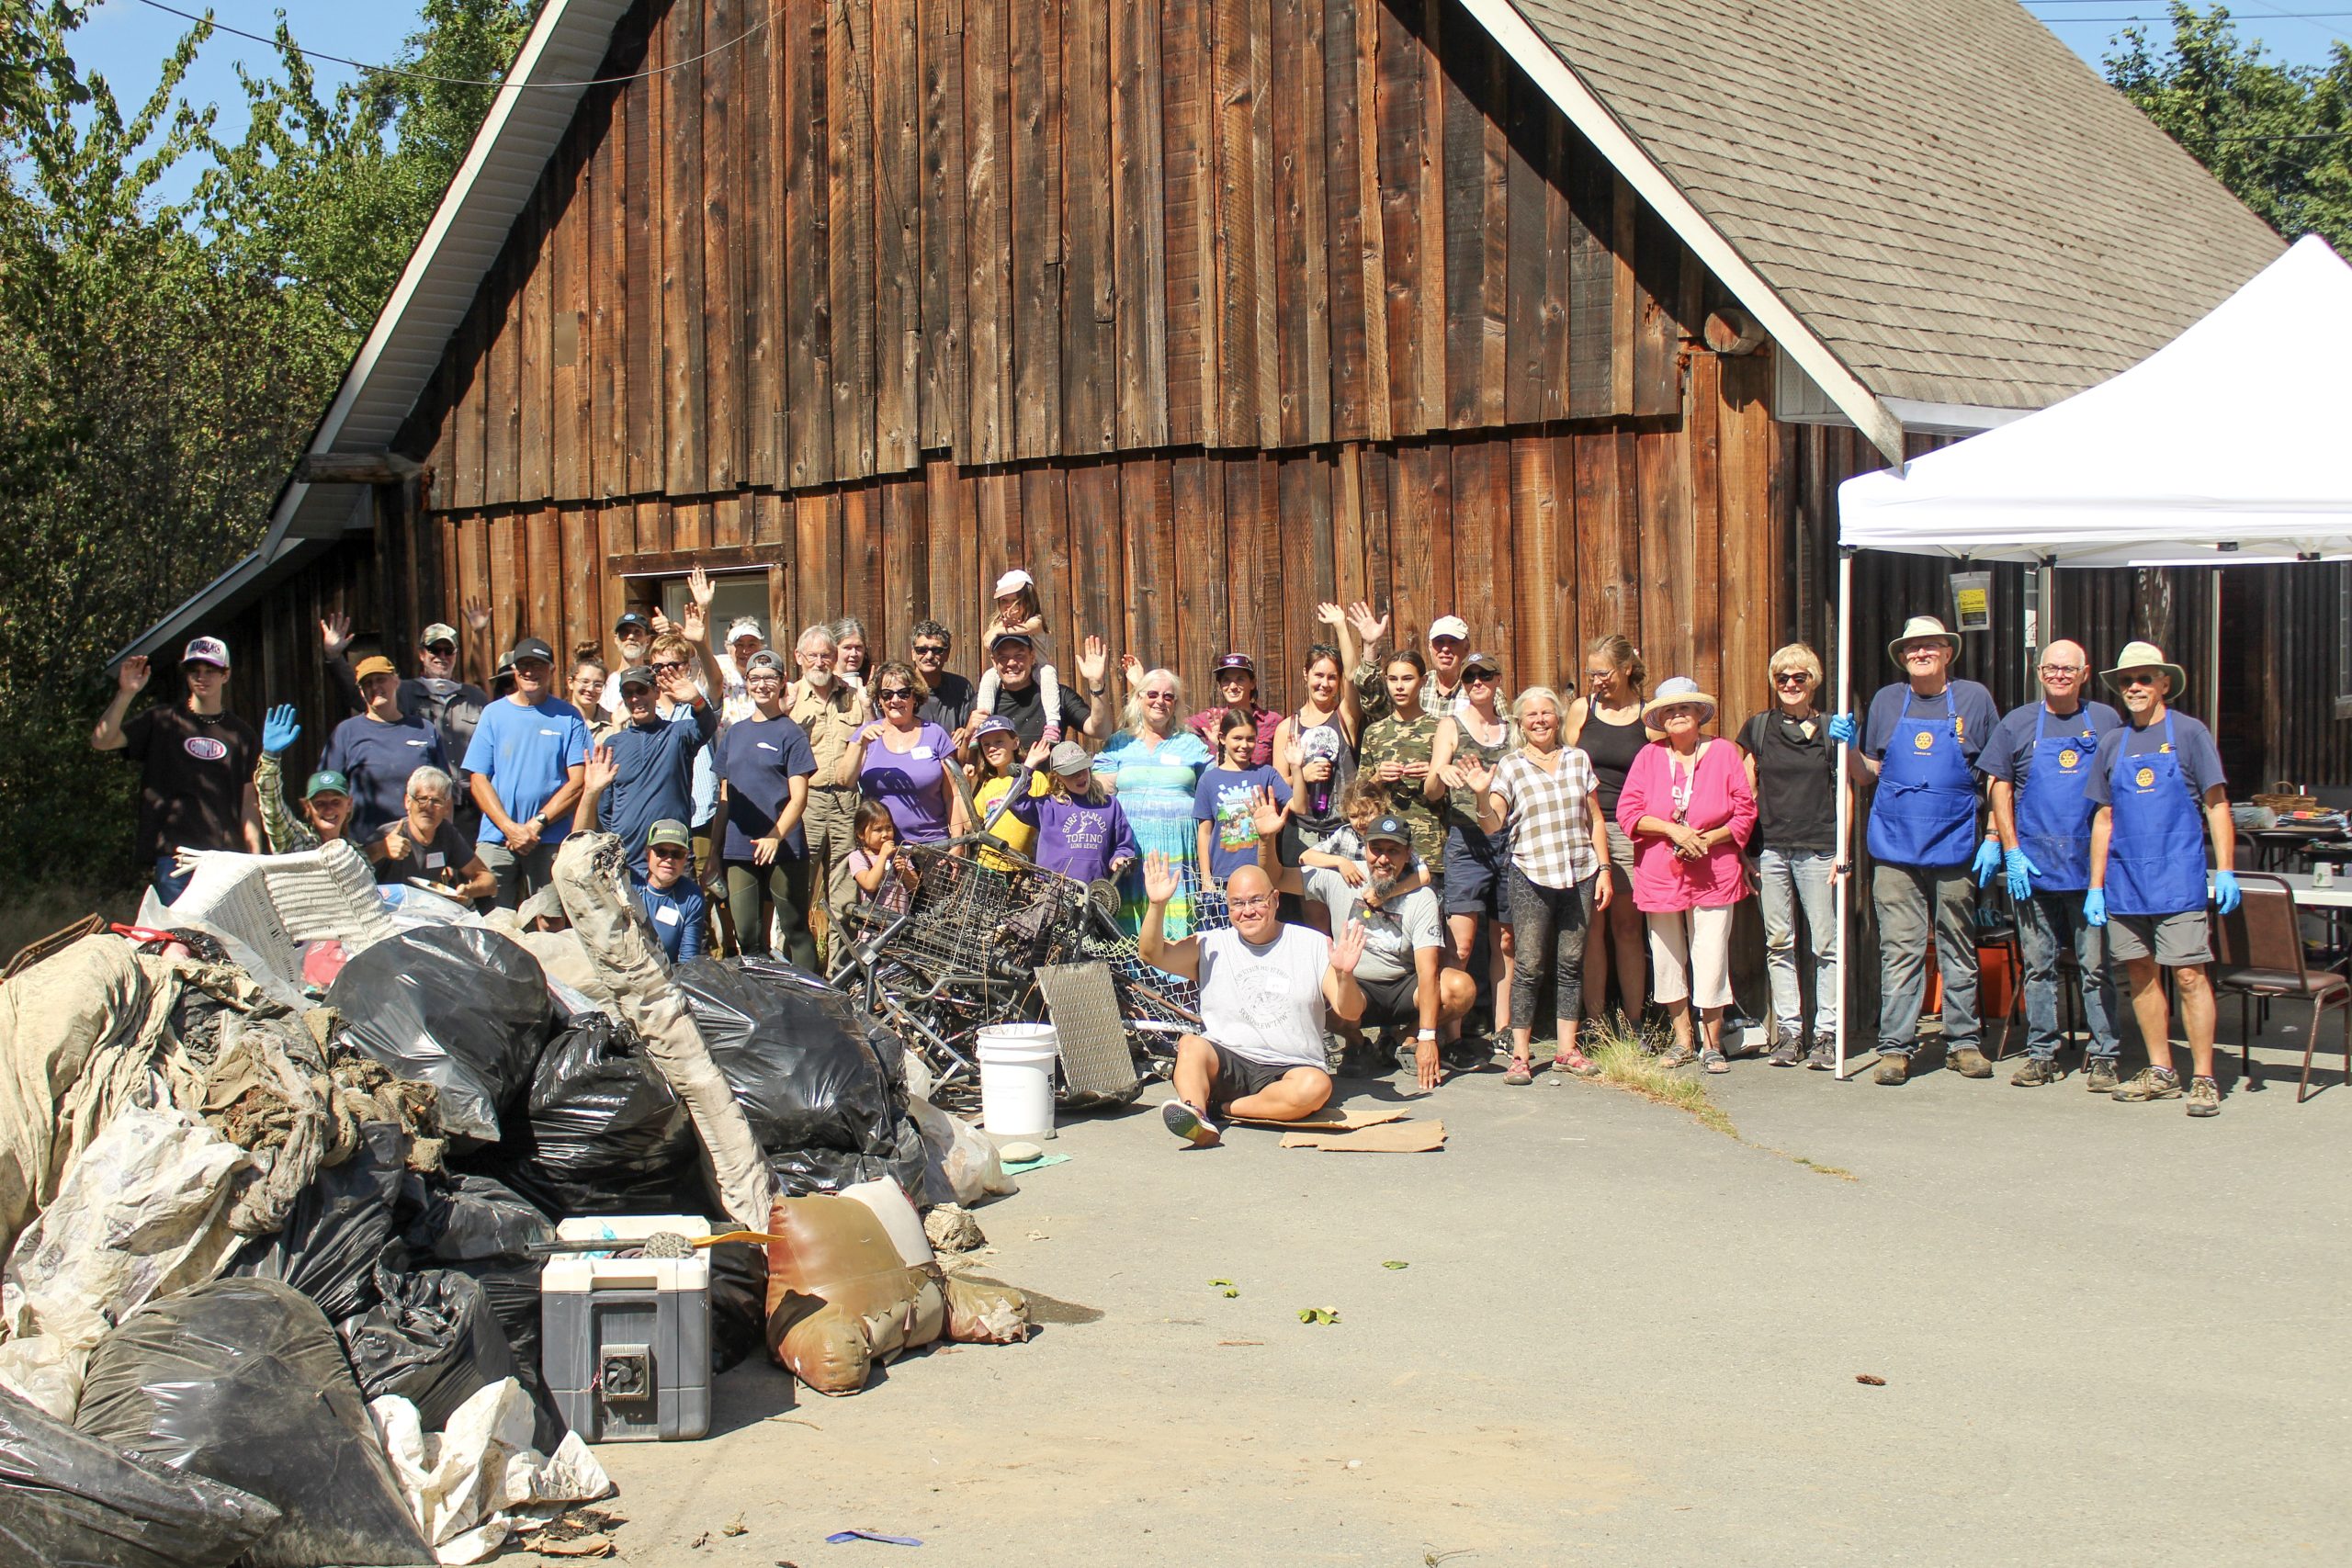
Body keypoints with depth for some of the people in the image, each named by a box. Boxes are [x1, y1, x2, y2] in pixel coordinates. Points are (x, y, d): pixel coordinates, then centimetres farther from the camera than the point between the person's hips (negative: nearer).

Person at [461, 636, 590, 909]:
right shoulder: (494, 713, 10)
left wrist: (537, 823, -10)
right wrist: (510, 828, -8)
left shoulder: (567, 717, 6)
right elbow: (478, 779, 5)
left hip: (552, 840, -1)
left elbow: (578, 782, 0)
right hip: (497, 838, 1)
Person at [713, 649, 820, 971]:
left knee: (795, 929, 1)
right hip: (738, 849, 5)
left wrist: (776, 836, -22)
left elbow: (798, 797, -8)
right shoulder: (733, 733, 15)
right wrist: (716, 843, 12)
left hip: (783, 849, -5)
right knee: (746, 935, 5)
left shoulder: (791, 733, -1)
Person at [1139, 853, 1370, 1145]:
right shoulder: (1210, 946, 11)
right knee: (1190, 1044, -30)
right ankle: (1195, 1116, -51)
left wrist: (1344, 976, -19)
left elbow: (1350, 1013, 2)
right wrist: (1157, 905, -16)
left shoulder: (1313, 945, 7)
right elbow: (1152, 953, -1)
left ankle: (1221, 1108, -26)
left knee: (1316, 1086, -33)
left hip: (1290, 1069, -1)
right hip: (1224, 1063, 1)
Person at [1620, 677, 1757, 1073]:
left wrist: (1707, 839, -12)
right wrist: (1673, 830, -14)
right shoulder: (1649, 757, 4)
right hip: (1660, 874, 2)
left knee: (1711, 960, -6)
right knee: (1667, 960, 8)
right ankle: (1681, 1040, 22)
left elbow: (1745, 812, 2)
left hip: (1713, 874, -2)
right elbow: (1627, 811, -2)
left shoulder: (1724, 753, 2)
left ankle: (1712, 1045, 6)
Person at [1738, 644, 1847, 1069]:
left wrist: (1842, 850, -2)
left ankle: (1826, 1034, 2)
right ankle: (1788, 1031, 10)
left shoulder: (1831, 730, 5)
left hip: (1818, 850, -2)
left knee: (1825, 944, -3)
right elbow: (1747, 792, 11)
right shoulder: (1758, 727, 9)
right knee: (1778, 943, 4)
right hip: (1770, 849, 2)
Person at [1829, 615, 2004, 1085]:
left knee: (1959, 949, 8)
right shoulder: (1887, 701, 9)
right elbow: (1869, 774, 15)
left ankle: (1962, 1042, 17)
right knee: (1899, 950, -1)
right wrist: (1848, 746, -5)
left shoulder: (1974, 699, 5)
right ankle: (1896, 1047, 1)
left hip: (1954, 845, 0)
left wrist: (1994, 838, 1)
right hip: (1896, 846, 0)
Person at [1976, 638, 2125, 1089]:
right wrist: (2011, 851, -2)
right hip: (2034, 866, 1)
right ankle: (2041, 1054, 14)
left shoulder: (2107, 721, 7)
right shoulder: (2019, 724, 7)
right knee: (2039, 967, 6)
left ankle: (2102, 1056, 7)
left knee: (2096, 966, 0)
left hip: (2093, 865, -1)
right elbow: (2000, 788, 7)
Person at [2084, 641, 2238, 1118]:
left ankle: (2203, 1078, -4)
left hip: (2178, 877, -5)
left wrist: (2225, 871, -10)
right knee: (2141, 975, 8)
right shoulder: (2112, 743, 13)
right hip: (2124, 879, 5)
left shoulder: (2189, 734, 0)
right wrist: (2095, 887, 11)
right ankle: (2161, 1073, 18)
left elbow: (2216, 805, -2)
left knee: (2189, 974, -8)